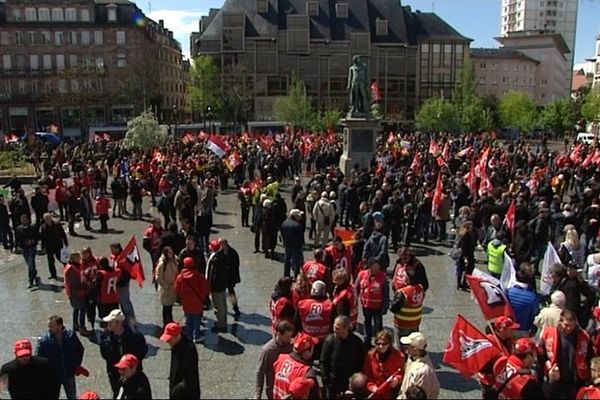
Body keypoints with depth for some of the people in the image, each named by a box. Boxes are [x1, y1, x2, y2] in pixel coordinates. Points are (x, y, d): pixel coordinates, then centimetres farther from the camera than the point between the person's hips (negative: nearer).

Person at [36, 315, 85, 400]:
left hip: (69, 375, 1)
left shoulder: (71, 335, -13)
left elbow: (80, 350, 3)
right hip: (53, 376, -1)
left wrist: (77, 364, 0)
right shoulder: (44, 340, -18)